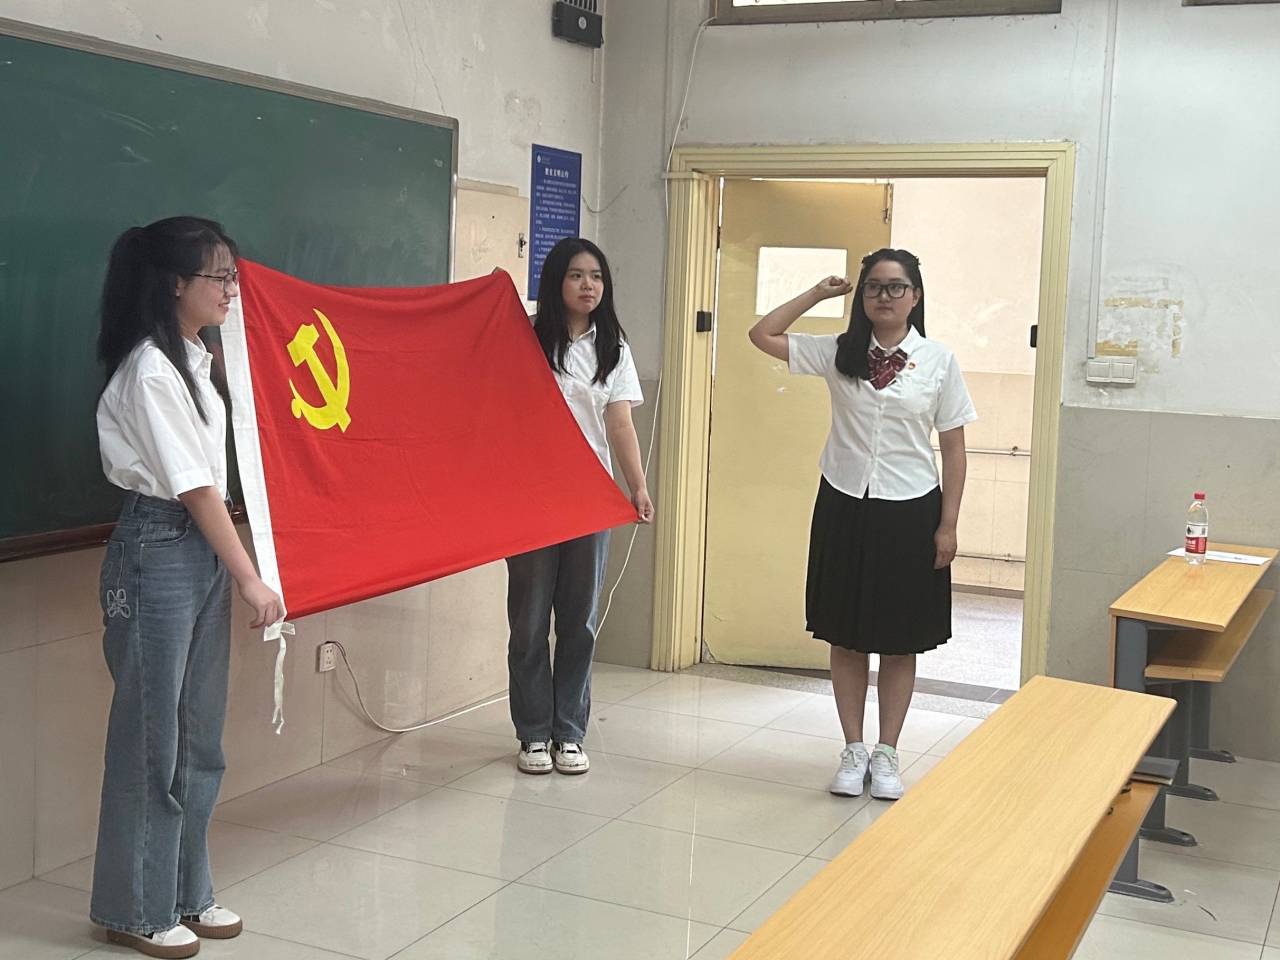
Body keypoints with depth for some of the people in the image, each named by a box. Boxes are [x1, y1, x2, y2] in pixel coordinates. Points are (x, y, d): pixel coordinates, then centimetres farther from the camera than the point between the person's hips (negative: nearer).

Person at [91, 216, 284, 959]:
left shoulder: (200, 359, 11)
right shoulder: (150, 370, -17)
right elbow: (195, 487, -17)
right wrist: (251, 578, -15)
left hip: (205, 550, 9)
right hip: (159, 551, -9)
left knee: (199, 736, 14)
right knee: (151, 736, 2)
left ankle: (185, 892, 26)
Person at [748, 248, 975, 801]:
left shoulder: (939, 361, -3)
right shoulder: (838, 354, 2)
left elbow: (953, 449, 0)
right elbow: (762, 335, 4)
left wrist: (947, 526, -4)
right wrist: (818, 294, 1)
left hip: (909, 512, -1)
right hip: (844, 507, 2)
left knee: (901, 640, 7)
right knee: (846, 636, 8)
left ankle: (886, 754, 19)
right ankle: (853, 750, 20)